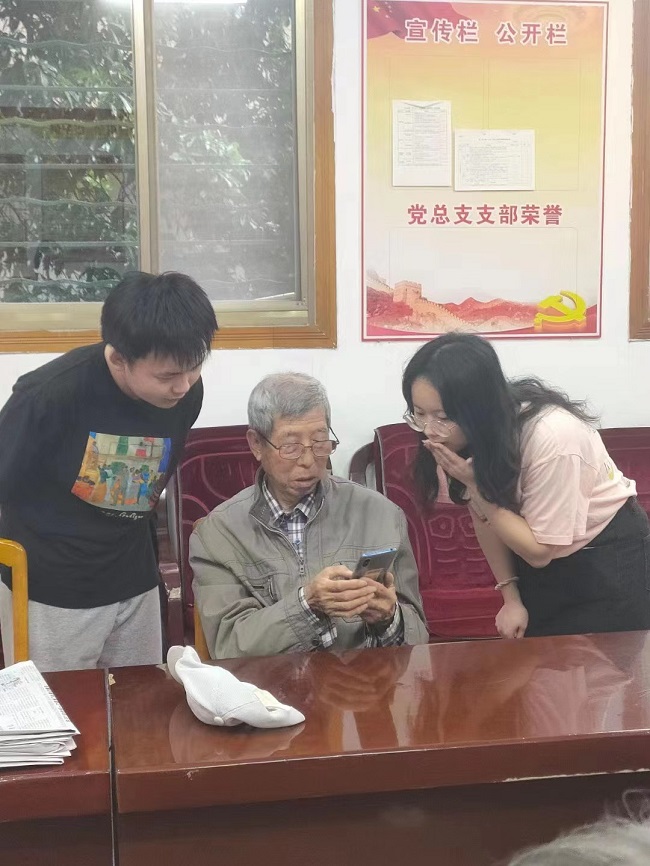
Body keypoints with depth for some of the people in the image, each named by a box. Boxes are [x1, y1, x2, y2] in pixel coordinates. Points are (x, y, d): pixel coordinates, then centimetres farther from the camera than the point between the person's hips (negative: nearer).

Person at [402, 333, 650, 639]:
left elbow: (539, 550, -25)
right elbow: (484, 517, -2)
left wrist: (473, 483, -32)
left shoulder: (551, 437, -34)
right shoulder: (475, 433, -17)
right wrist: (511, 597, -2)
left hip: (609, 561, -5)